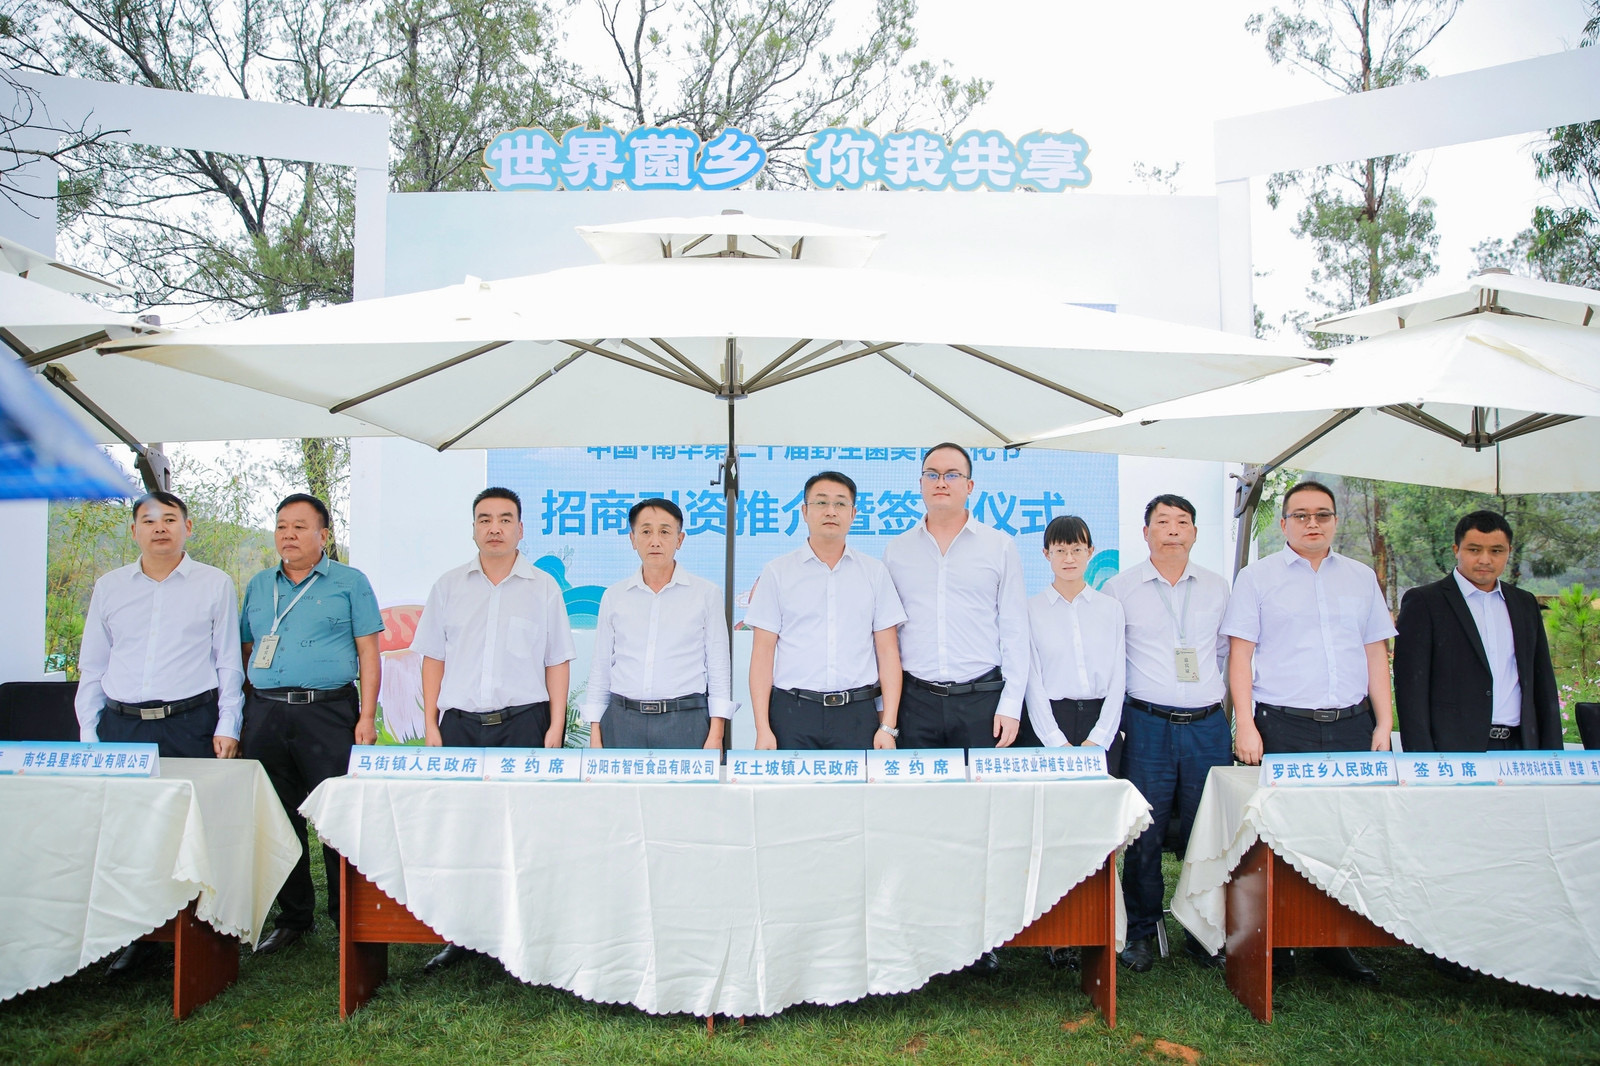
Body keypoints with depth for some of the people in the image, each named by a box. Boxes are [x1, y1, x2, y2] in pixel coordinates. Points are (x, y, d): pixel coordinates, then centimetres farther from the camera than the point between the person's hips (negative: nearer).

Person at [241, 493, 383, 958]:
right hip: (265, 714, 5)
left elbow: (368, 653, 0)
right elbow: (246, 651, 20)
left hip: (328, 713, -4)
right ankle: (292, 916, 22)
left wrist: (367, 716, -8)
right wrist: (241, 714, 11)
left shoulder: (349, 582, 4)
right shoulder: (259, 586, 17)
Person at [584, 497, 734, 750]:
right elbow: (600, 669, 12)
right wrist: (595, 734, 6)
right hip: (623, 722, 2)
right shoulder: (614, 596, 10)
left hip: (685, 722, -2)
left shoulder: (706, 594, 3)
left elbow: (719, 669, 2)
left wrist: (716, 735, -5)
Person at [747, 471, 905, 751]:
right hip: (793, 713, -1)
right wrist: (763, 729, -5)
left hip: (858, 715, 1)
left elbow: (887, 651, 7)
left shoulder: (875, 572, 9)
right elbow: (762, 652, 2)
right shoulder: (778, 572, 6)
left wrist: (888, 726, -1)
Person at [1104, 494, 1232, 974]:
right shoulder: (1120, 588, 3)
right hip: (1147, 725, -2)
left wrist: (1217, 700, 12)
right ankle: (1140, 933, 13)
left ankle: (1204, 933, 18)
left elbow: (1226, 653, 19)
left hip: (1207, 724, 2)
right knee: (1144, 834, 0)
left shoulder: (1217, 588, 11)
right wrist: (1119, 715, 4)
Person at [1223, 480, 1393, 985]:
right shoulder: (1257, 577, 3)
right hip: (1282, 728, -3)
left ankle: (1336, 941, 15)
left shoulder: (1361, 577, 14)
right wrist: (1245, 725, -10)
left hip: (1351, 725, 3)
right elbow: (1240, 654, -2)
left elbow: (1376, 654, 16)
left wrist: (1384, 724, 8)